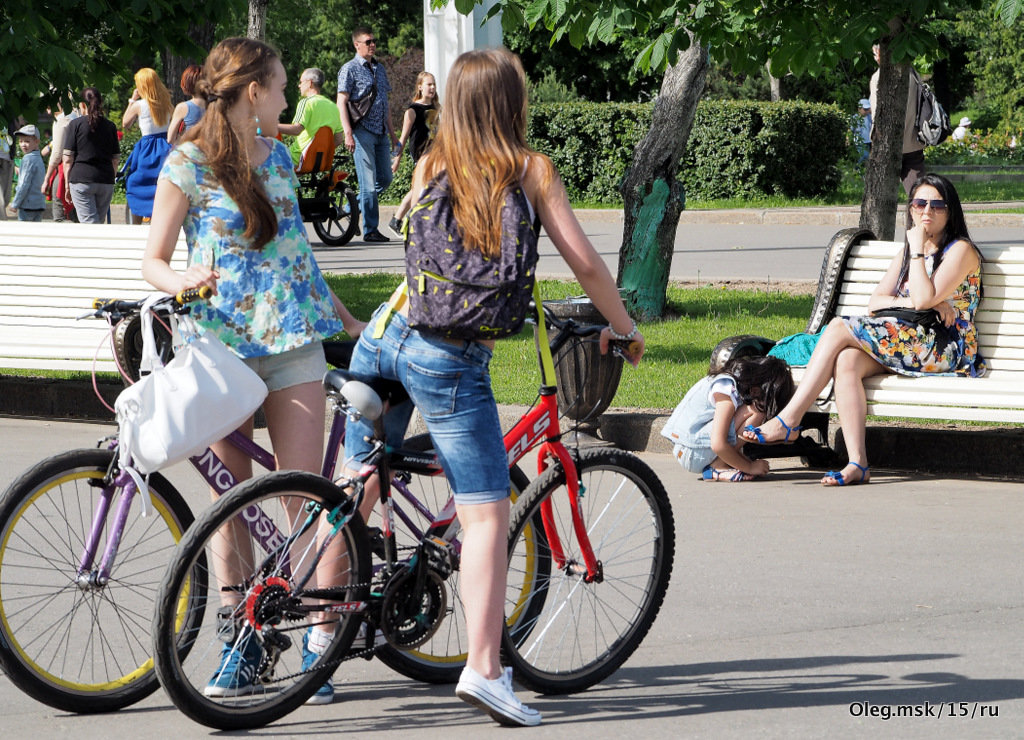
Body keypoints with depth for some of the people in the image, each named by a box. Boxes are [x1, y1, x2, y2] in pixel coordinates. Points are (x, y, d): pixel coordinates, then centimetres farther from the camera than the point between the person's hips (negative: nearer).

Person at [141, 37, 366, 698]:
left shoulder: (278, 157, 14)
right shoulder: (188, 165, -2)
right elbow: (154, 259, -1)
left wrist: (345, 317, 25)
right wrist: (181, 281, -22)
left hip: (292, 341, 3)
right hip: (221, 342, -3)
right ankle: (242, 642, 11)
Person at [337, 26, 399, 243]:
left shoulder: (379, 68, 18)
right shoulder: (350, 69, -3)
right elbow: (342, 102, -9)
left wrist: (391, 133, 20)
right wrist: (348, 133, -19)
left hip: (381, 133, 7)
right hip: (362, 131, -7)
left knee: (385, 179, 7)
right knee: (369, 183, -8)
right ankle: (370, 230, -4)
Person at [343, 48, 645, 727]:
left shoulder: (429, 167, 10)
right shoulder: (531, 170, 0)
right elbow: (585, 262, 0)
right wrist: (624, 328, 15)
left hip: (384, 334, 5)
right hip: (452, 357, -5)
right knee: (487, 514, -3)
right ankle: (482, 668, -13)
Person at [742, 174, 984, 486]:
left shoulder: (961, 250, 1)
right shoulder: (906, 253, 25)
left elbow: (924, 299, -15)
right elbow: (875, 303, 12)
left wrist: (917, 248, -6)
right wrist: (912, 302, -5)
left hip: (944, 349, -7)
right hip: (905, 343, 7)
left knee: (839, 327, -21)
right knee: (846, 361, -27)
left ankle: (788, 421, -23)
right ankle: (857, 463, -38)